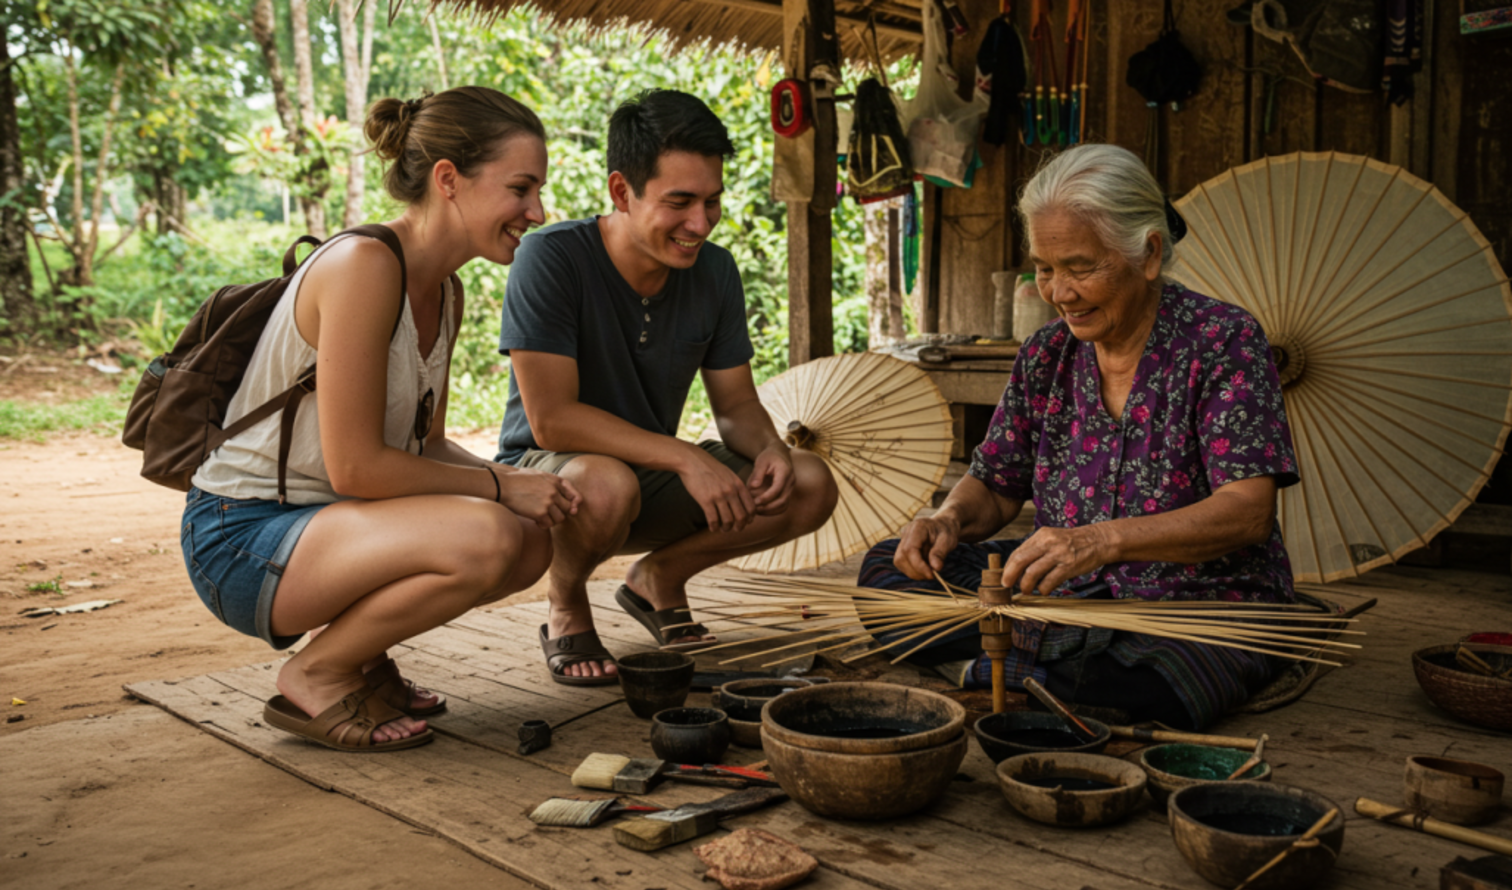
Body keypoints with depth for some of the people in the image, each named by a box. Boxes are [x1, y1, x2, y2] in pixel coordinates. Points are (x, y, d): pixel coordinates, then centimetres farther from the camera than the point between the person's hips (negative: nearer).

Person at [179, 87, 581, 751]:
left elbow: (424, 447, 9)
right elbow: (355, 466, -24)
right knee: (483, 538, -29)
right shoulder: (363, 264, -22)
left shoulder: (445, 293, 7)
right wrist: (501, 486, -16)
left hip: (321, 522, 9)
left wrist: (517, 485, -8)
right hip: (241, 539, -9)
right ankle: (315, 676, -6)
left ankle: (362, 658, 12)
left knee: (534, 541, -3)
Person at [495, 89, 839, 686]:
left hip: (653, 479, 6)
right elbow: (552, 420, -27)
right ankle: (565, 610, -6)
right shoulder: (552, 259, -22)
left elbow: (736, 404, 3)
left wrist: (769, 450, -20)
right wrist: (683, 456, -32)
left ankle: (658, 578, 9)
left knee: (810, 486, -13)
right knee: (606, 483, -40)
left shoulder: (714, 271, -4)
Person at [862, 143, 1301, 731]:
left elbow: (1248, 511, -21)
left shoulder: (1224, 341, -11)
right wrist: (950, 519, -14)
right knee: (888, 568, -5)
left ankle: (1003, 670, -10)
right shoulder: (1046, 355, 5)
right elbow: (996, 488, 11)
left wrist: (1103, 539, -37)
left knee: (1134, 692, -38)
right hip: (1068, 597, 5)